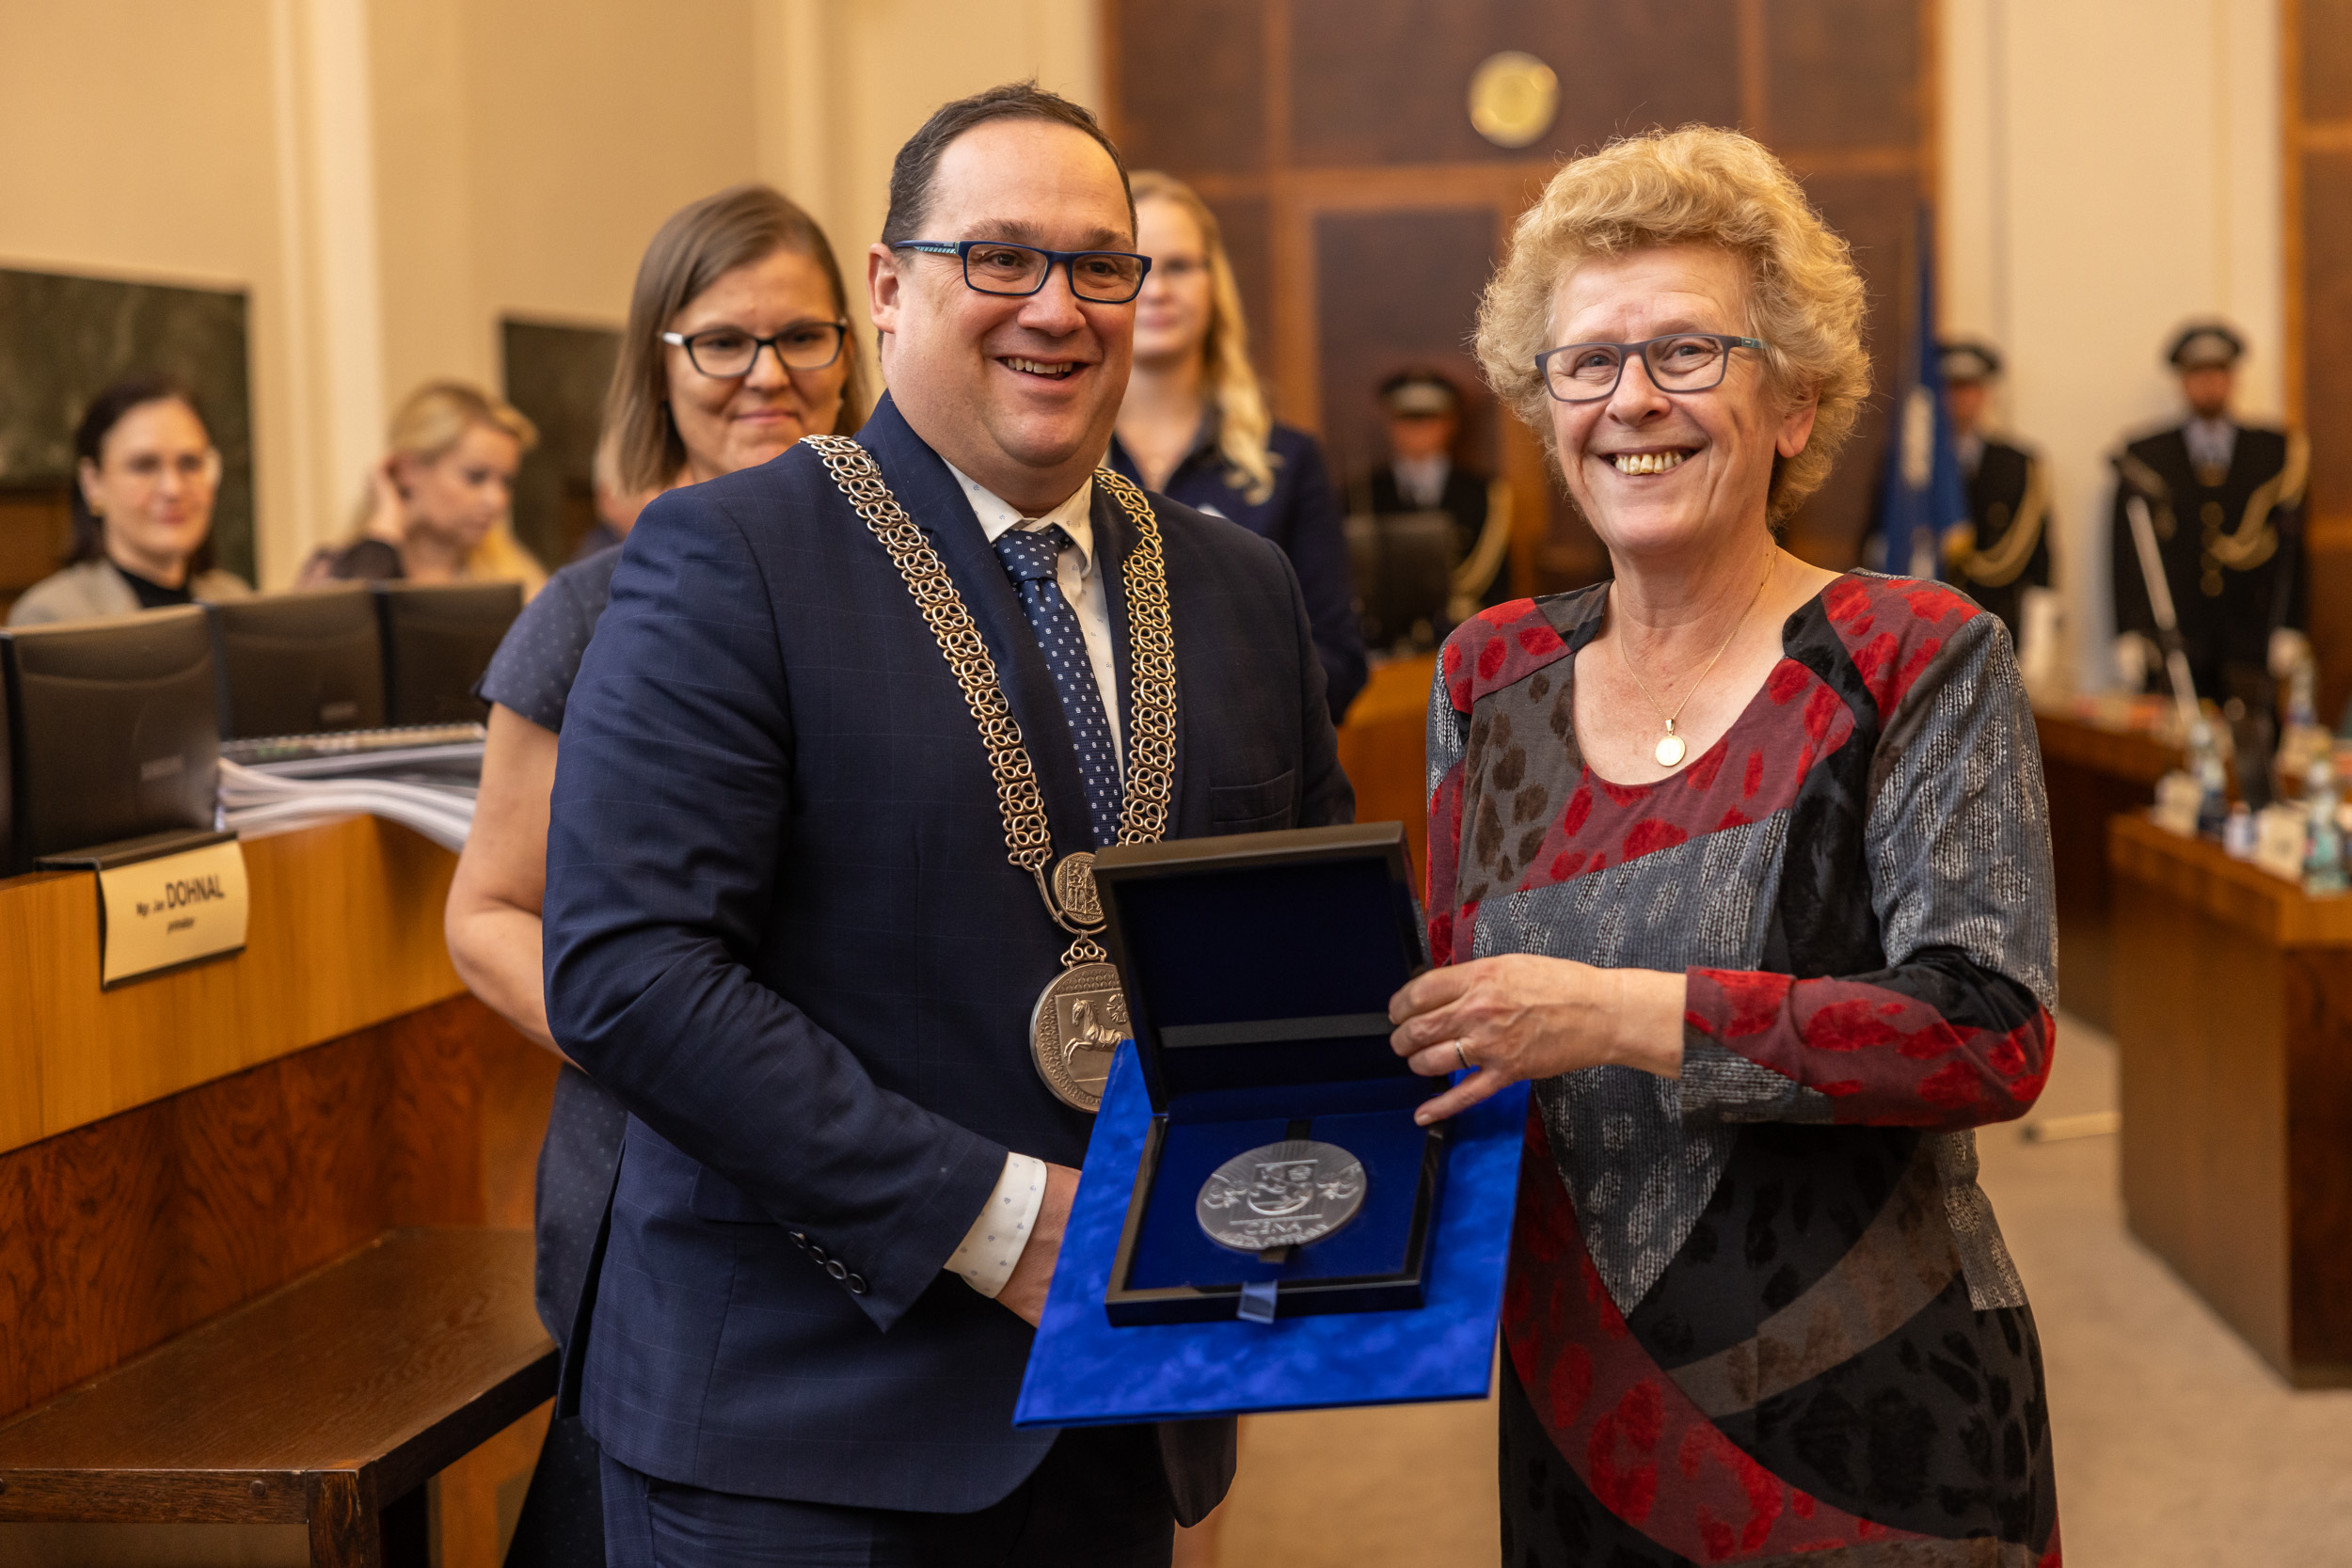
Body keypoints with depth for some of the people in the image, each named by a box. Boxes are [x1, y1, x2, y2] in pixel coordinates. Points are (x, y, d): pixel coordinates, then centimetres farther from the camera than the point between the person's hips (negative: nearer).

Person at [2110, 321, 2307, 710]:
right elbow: (2125, 550, 5)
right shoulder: (2144, 457, 9)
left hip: (2248, 648, 1)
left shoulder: (2276, 452, 12)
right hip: (2172, 645, -1)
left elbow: (2294, 544, 8)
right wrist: (2129, 634, -5)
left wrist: (2290, 630, -1)